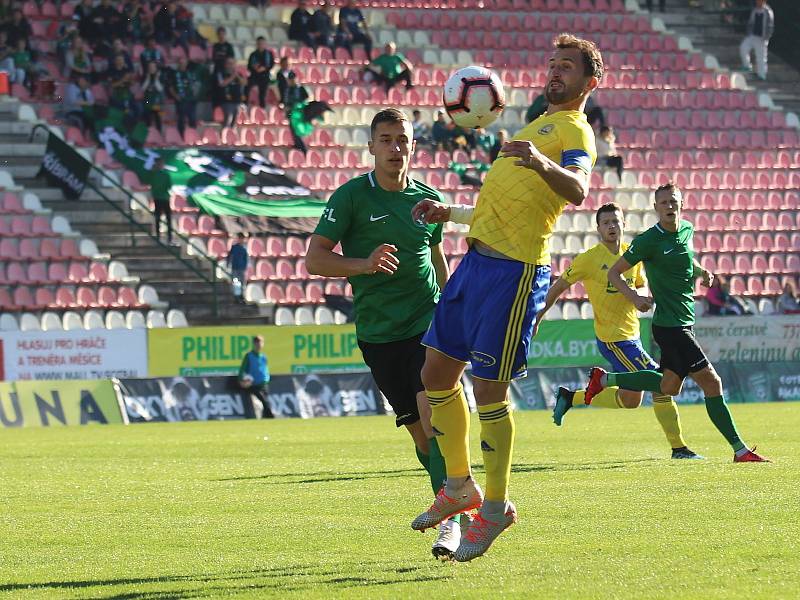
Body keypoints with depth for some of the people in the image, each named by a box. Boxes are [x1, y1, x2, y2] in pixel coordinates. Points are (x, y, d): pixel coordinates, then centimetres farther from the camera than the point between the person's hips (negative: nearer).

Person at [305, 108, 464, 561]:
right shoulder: (352, 197, -2)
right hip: (378, 332, 0)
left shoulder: (429, 199, 8)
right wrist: (365, 264, -21)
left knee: (433, 410, -20)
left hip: (428, 319, 0)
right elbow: (315, 259, -5)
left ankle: (451, 517, -20)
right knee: (419, 430, 2)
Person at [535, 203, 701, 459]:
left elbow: (641, 286, 19)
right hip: (613, 338, -8)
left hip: (630, 334, 8)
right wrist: (538, 317, -2)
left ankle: (569, 398, 27)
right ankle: (678, 447, -5)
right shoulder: (589, 258, -11)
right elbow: (559, 286, -3)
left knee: (630, 399, 15)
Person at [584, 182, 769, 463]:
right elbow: (614, 273, -8)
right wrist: (635, 297, -24)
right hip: (669, 324, -9)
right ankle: (739, 449, -6)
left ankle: (604, 379, 31)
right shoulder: (649, 240, -14)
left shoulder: (687, 230, 8)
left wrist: (701, 271, 11)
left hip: (684, 322, 9)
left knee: (669, 386, 19)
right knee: (711, 383, -11)